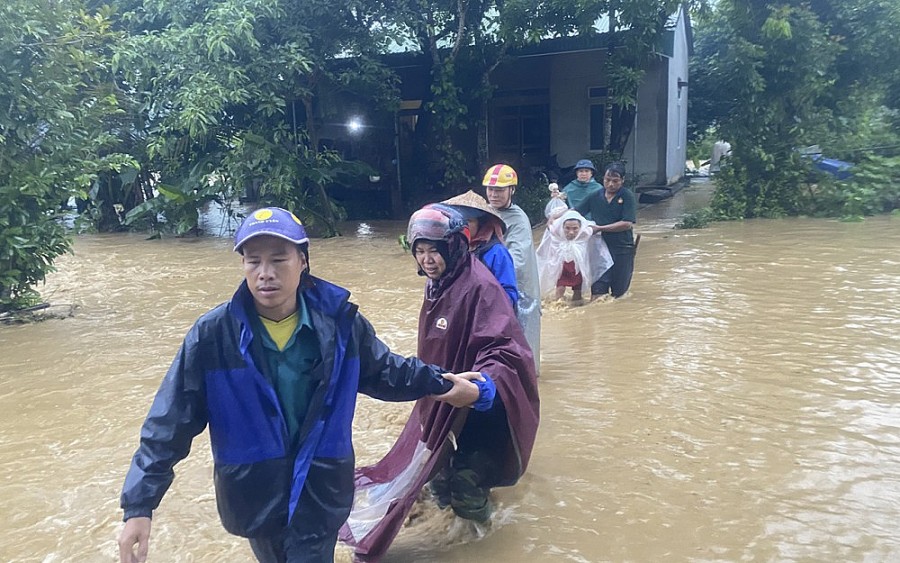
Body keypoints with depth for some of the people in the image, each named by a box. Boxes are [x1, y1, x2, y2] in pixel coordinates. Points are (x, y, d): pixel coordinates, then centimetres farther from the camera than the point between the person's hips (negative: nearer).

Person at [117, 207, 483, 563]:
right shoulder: (212, 335, -15)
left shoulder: (340, 322, -10)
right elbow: (168, 426, -10)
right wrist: (139, 506, -13)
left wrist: (439, 382, 4)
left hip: (320, 495, 0)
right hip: (253, 496, 1)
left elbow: (384, 371, 9)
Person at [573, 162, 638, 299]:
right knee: (597, 291, -8)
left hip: (623, 249, -1)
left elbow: (628, 224, -14)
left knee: (619, 292, 10)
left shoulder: (627, 196, -6)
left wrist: (600, 228, -16)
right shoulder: (595, 197, 3)